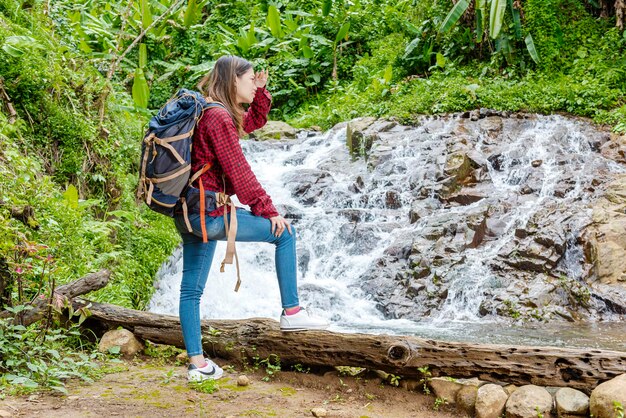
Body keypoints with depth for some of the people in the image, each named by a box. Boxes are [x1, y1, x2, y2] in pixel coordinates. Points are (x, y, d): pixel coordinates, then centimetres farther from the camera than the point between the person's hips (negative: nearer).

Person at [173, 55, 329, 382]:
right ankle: (291, 312, 4)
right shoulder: (218, 116, -15)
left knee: (191, 288, 10)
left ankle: (197, 363, 17)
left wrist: (261, 91, 16)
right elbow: (238, 171, -17)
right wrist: (267, 210, -12)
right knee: (284, 233, -1)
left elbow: (254, 121, 31)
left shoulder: (208, 111, 15)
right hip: (208, 211, -11)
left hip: (188, 213, 11)